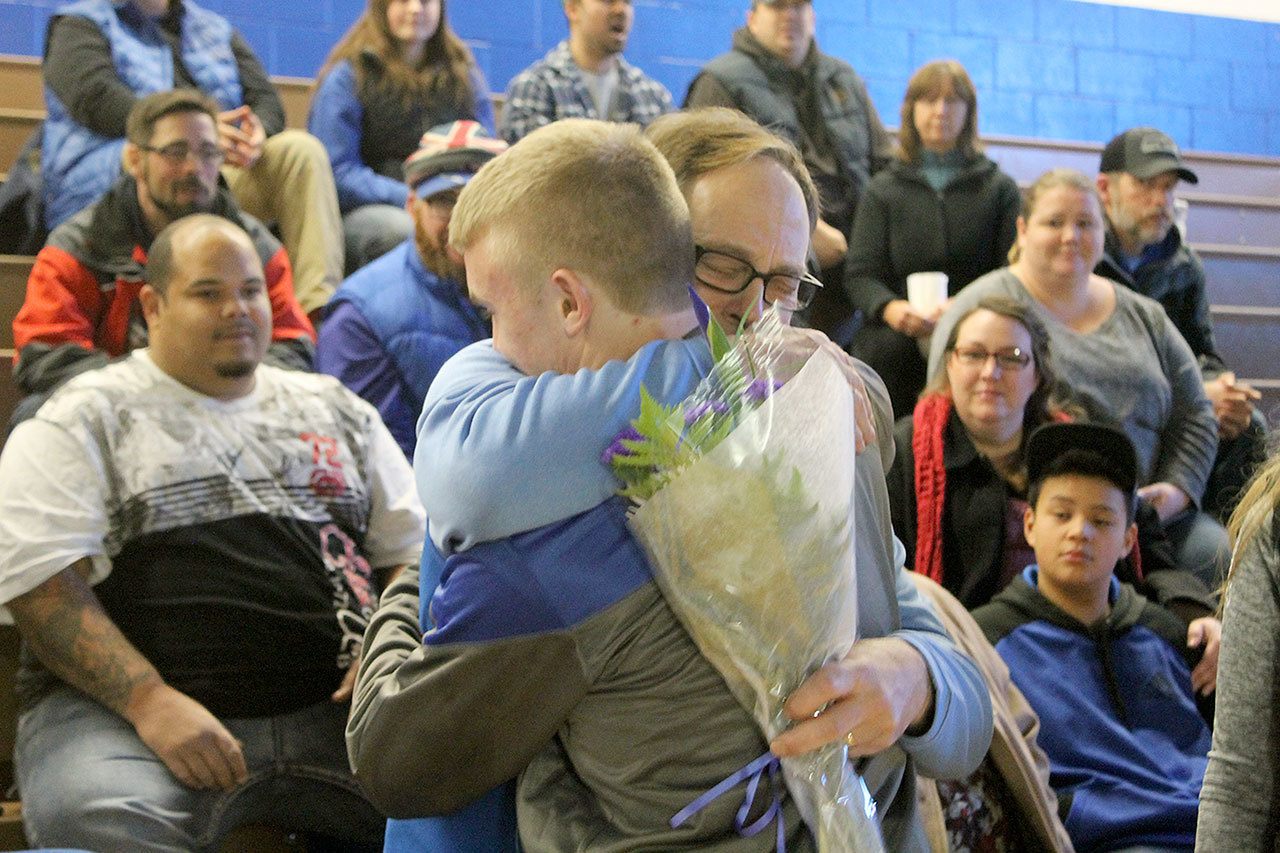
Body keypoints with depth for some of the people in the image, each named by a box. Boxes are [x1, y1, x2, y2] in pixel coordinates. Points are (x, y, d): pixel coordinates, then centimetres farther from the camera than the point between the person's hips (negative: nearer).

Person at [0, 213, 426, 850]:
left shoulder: (335, 409, 21)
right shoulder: (88, 420, 8)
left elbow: (413, 548, 21)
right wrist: (150, 700, -16)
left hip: (332, 705, 3)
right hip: (124, 706, -3)